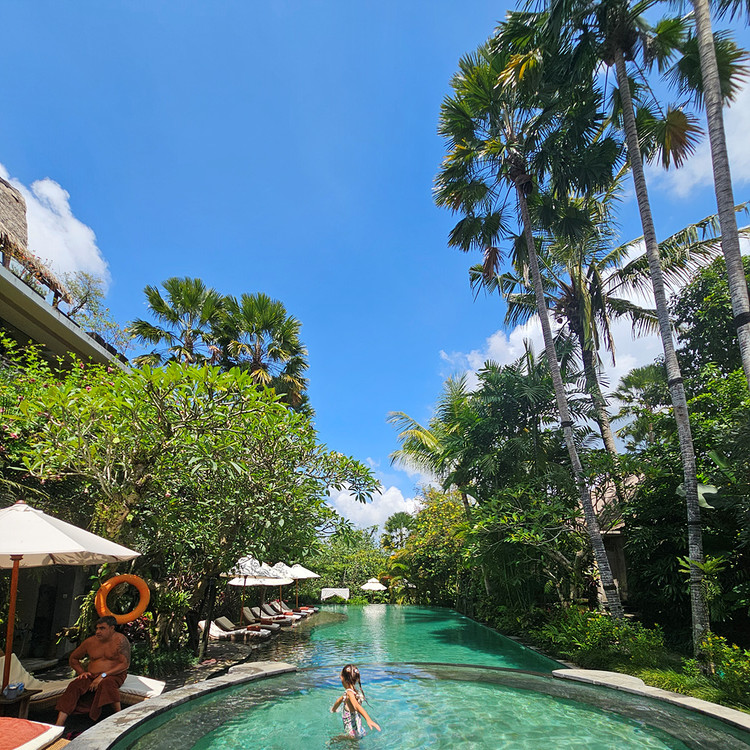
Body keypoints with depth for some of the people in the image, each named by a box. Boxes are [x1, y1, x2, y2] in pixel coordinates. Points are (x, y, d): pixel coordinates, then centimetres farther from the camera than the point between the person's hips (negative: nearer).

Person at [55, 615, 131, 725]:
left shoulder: (120, 640, -8)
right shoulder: (90, 642, 6)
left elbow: (125, 664, -15)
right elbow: (73, 658, 21)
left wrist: (103, 675, -22)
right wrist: (82, 672, 2)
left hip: (114, 675, -4)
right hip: (91, 676, 5)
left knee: (106, 683, -37)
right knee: (75, 685, -24)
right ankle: (59, 724, -31)